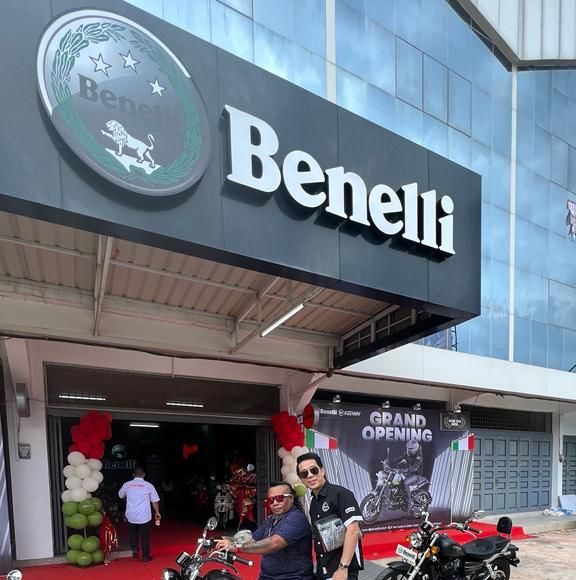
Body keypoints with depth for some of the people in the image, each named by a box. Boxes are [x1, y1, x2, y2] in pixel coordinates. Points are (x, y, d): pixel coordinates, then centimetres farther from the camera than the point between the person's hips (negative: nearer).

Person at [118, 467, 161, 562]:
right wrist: (157, 512, 11)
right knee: (145, 536, 10)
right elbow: (155, 501, -2)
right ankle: (145, 556, 15)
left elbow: (120, 495, 17)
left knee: (133, 533, 26)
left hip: (131, 516, 2)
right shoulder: (148, 485, -6)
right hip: (144, 517, -2)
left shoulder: (127, 484, -2)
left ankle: (135, 549, 14)